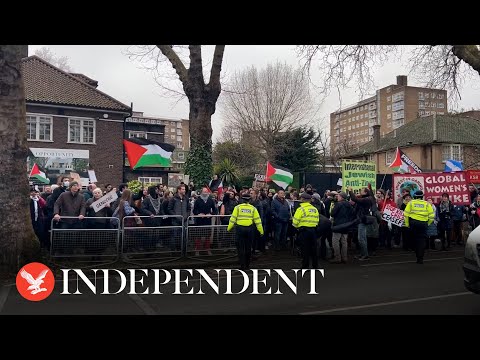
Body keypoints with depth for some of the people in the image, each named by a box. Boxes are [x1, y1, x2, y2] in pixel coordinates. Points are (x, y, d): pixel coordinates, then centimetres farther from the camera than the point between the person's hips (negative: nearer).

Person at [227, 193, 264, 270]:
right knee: (248, 248, 14)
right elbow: (257, 220, 3)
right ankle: (247, 265, 22)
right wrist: (261, 231, 7)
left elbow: (233, 218, -2)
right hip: (249, 229, 2)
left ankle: (242, 265, 2)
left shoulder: (237, 207, 0)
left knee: (240, 248, 5)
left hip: (240, 228, -2)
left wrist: (229, 228, 5)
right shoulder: (253, 208, 3)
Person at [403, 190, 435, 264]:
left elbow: (406, 214, -1)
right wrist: (427, 224, 15)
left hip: (413, 223, 0)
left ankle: (418, 257, 22)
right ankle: (420, 259, 2)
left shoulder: (411, 203, 6)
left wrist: (407, 224, 6)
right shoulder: (426, 204, 7)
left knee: (416, 239, 16)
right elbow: (431, 215, 2)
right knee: (422, 240, 5)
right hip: (423, 223, 0)